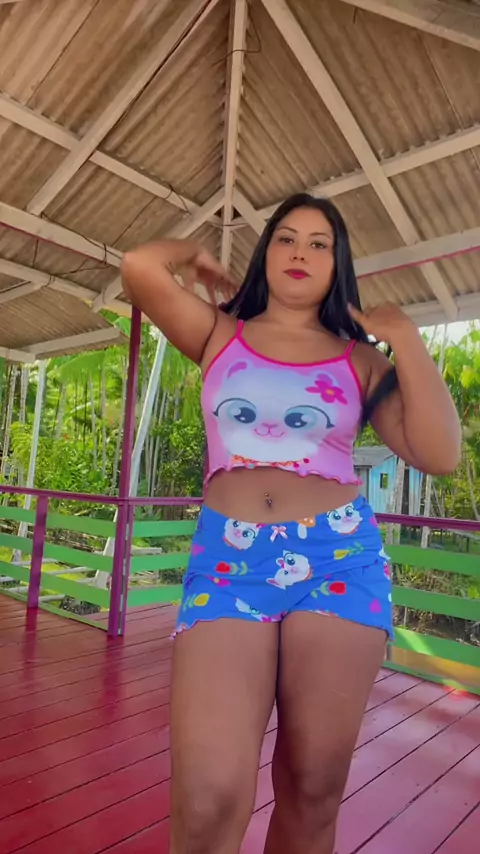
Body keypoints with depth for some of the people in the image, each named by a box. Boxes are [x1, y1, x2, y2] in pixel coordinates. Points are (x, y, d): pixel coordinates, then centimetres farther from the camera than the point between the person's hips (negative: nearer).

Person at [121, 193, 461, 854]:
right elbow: (140, 268, -6)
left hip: (341, 559, 2)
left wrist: (404, 339, 1)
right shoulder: (219, 335, 11)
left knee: (312, 791, 9)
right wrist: (195, 254, 15)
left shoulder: (359, 358, 11)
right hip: (228, 561, -1)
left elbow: (440, 455, 0)